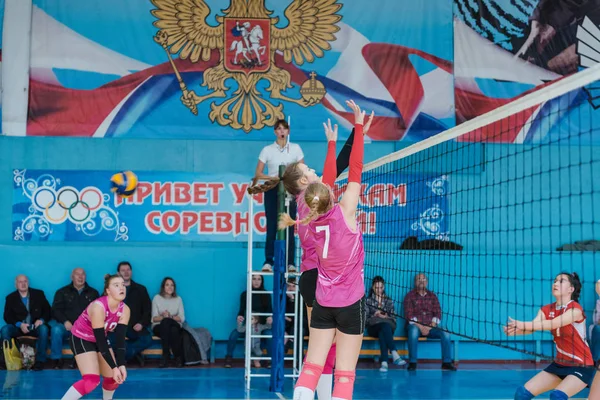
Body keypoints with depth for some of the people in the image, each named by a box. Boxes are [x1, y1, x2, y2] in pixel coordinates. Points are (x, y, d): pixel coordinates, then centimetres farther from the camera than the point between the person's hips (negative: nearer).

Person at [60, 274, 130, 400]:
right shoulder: (98, 307, -33)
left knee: (114, 378, 4)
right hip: (81, 338, -7)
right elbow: (100, 340, -31)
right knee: (92, 380, -23)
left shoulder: (124, 309, -14)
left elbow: (120, 338, -13)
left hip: (101, 338, 7)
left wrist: (121, 365, -24)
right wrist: (114, 367, -29)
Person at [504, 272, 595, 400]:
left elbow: (552, 324, -32)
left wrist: (521, 324, -41)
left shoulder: (575, 309, -18)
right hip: (559, 364, 7)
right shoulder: (547, 310, 1)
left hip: (581, 366, -7)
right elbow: (532, 327, -18)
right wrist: (514, 329, -40)